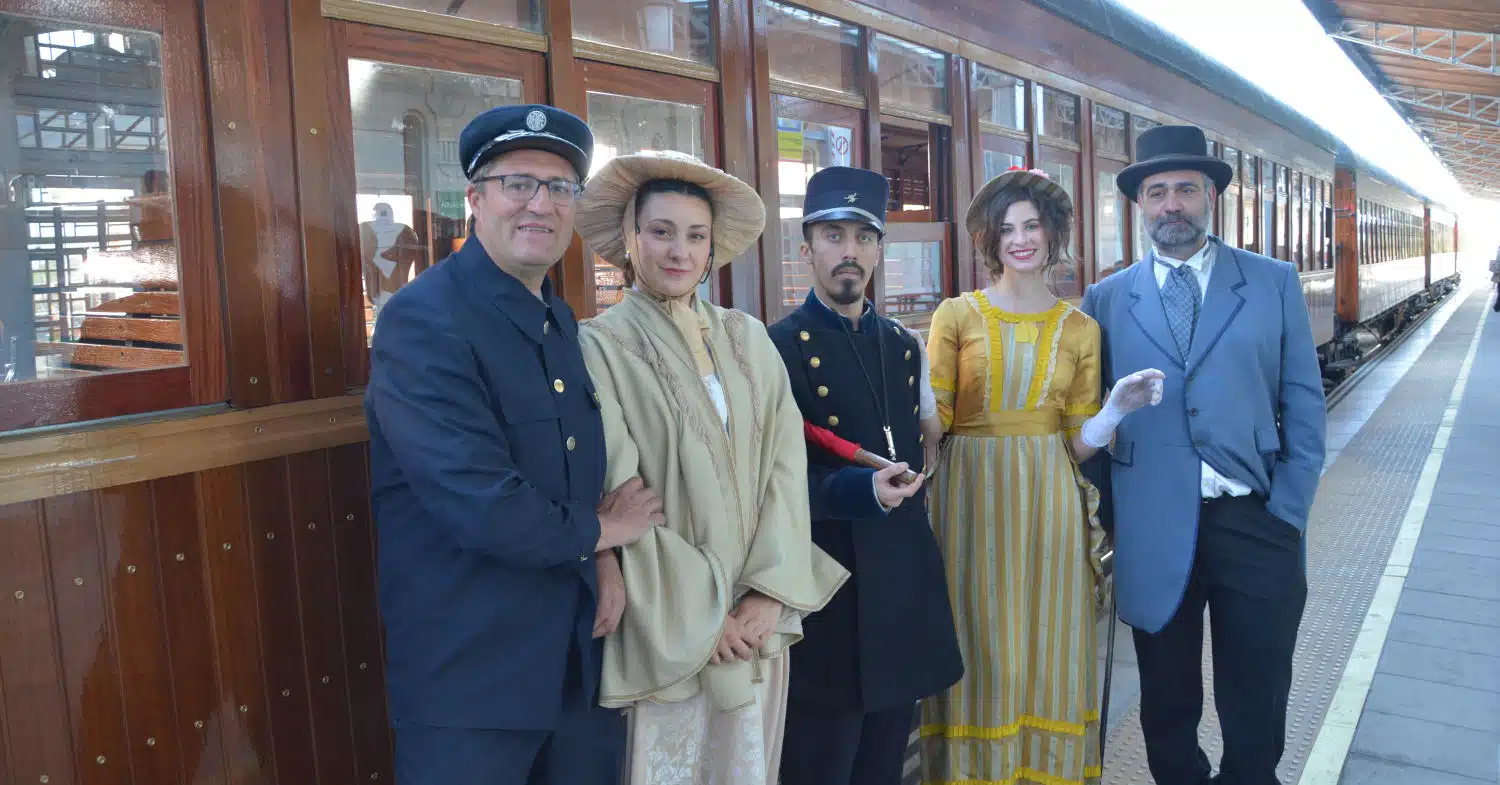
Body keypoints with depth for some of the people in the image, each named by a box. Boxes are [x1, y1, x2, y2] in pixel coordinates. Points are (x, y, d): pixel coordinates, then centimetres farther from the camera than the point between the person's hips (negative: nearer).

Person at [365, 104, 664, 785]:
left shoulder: (562, 321, 8)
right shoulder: (423, 321, -18)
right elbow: (483, 508, -27)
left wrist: (608, 567, 0)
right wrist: (596, 531, -9)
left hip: (581, 660, 7)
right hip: (468, 677, -7)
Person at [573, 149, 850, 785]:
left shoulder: (747, 339, 5)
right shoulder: (601, 346, -9)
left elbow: (785, 464, 1)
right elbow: (616, 499, -11)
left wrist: (769, 590, -8)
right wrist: (699, 613, -11)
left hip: (759, 615, 4)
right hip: (667, 627, -4)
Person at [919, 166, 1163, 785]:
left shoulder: (1080, 329, 7)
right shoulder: (957, 316, 1)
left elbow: (1080, 441, 5)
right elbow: (932, 421, -3)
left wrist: (1117, 408, -13)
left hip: (1049, 502, 2)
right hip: (971, 496, -2)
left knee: (1049, 648, 8)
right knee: (979, 649, 4)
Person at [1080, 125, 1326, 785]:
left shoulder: (1275, 284, 5)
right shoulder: (1106, 299, 4)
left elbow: (1304, 404, 3)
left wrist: (1288, 514, -4)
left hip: (1256, 524, 0)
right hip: (1152, 532, 0)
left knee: (1256, 710, 10)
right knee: (1167, 708, 15)